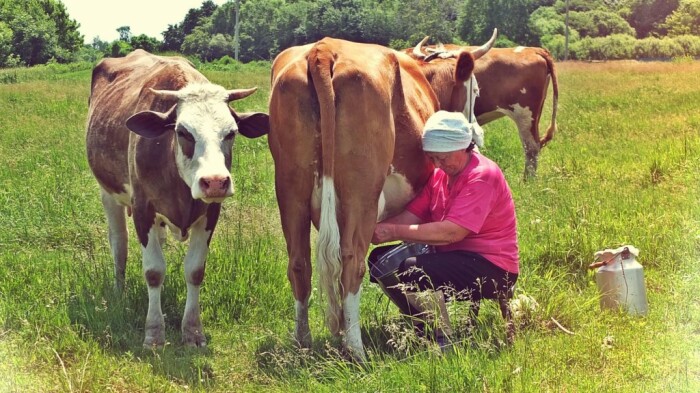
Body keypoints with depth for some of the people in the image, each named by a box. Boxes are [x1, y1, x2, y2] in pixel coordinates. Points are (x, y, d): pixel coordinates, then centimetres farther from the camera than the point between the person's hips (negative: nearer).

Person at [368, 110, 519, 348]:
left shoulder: (483, 176, -19)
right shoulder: (439, 175, 8)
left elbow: (451, 232, -28)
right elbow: (412, 215, -1)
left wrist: (394, 232, -28)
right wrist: (377, 229, -19)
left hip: (491, 270, -9)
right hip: (453, 257, 9)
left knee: (405, 271, -28)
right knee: (379, 259, 2)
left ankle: (445, 338, -9)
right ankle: (424, 329, 11)